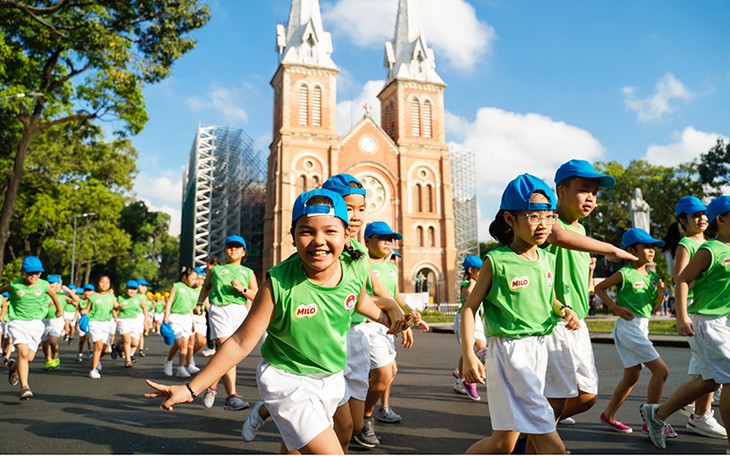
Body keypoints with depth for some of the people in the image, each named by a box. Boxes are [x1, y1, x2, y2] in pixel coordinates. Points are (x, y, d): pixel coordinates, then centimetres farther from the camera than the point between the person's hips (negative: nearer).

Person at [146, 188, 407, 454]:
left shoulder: (356, 269, -16)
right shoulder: (278, 285, -27)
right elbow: (241, 342, -19)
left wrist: (387, 320, 26)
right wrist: (191, 389, -20)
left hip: (332, 379, 5)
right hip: (287, 382, -5)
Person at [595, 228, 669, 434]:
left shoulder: (652, 276, 11)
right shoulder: (625, 274, -10)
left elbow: (653, 309, 14)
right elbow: (599, 288, -4)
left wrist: (660, 294, -4)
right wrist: (615, 307, -12)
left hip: (643, 328, 8)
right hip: (629, 326, -8)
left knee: (632, 376, 13)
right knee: (661, 370, -9)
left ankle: (609, 415, 25)